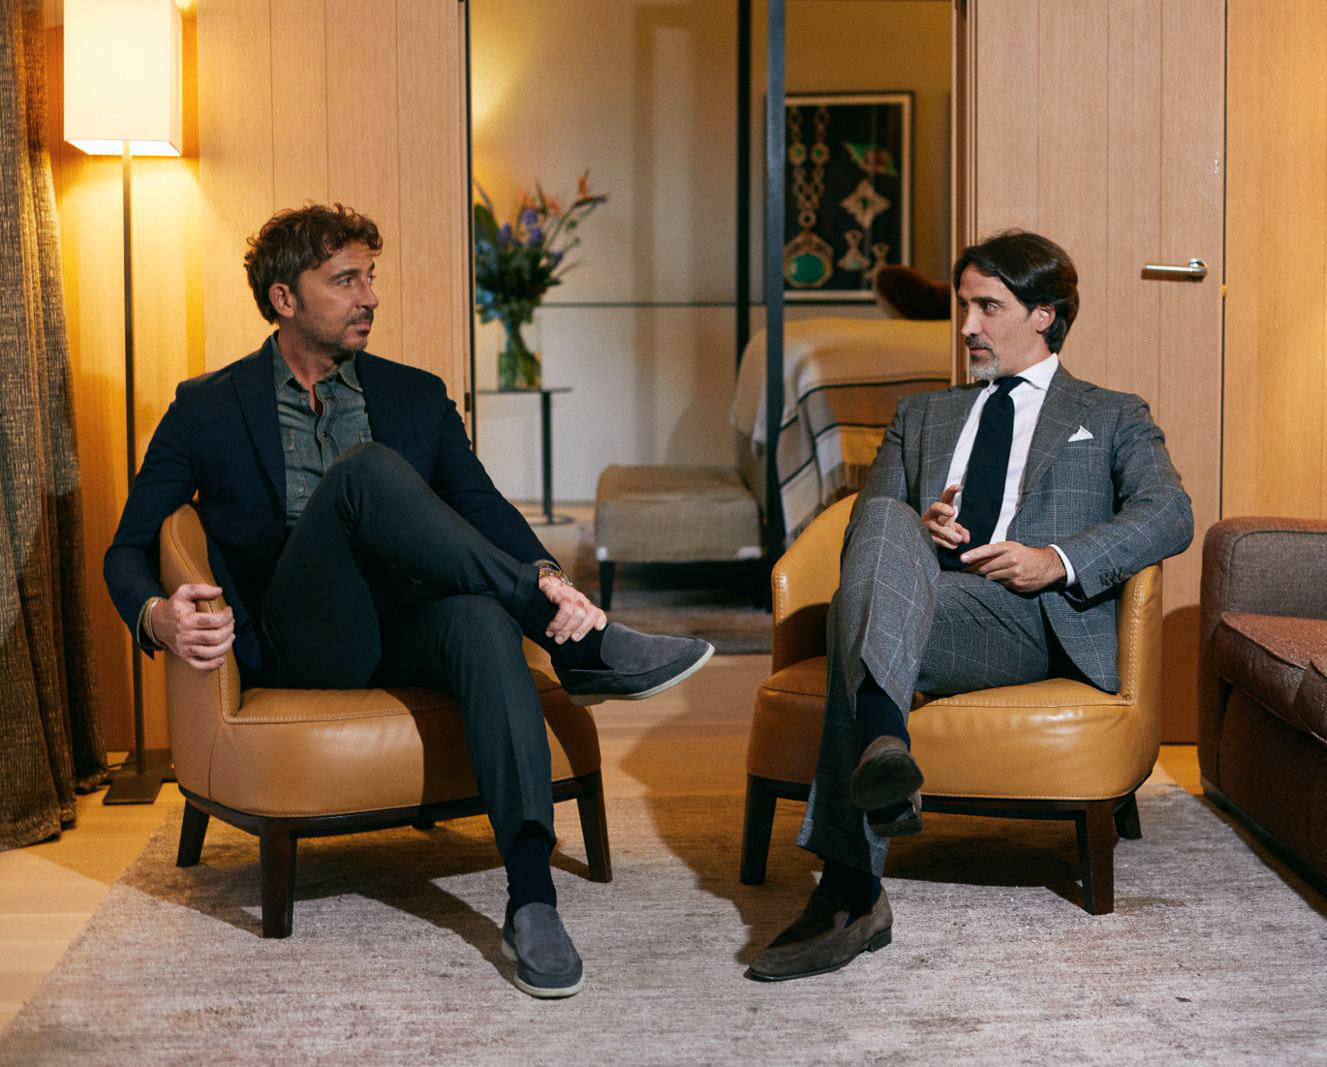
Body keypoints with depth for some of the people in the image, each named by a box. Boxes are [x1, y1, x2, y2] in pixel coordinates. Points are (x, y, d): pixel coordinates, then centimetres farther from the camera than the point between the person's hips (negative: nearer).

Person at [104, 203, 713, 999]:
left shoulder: (417, 397, 19)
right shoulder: (207, 411, 11)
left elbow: (483, 507, 7)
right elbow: (129, 550, 9)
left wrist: (543, 573, -17)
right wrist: (157, 617, -16)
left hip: (410, 632, 2)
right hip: (300, 649, -2)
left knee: (482, 617, -36)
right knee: (367, 468, -29)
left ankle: (531, 898, -46)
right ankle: (583, 645, -32)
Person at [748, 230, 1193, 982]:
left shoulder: (1113, 419, 25)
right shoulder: (924, 415, 37)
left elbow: (1168, 518, 5)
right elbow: (867, 518, 24)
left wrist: (1058, 561, -11)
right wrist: (915, 527, -2)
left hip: (1029, 618, -3)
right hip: (918, 598, 3)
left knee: (860, 613, -35)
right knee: (884, 523, -35)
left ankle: (850, 892, -50)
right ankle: (882, 747, -55)